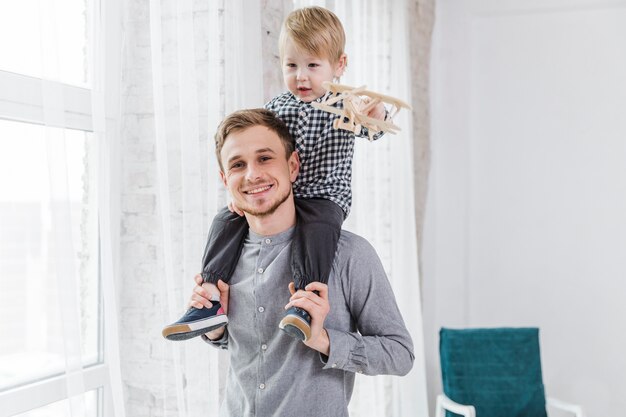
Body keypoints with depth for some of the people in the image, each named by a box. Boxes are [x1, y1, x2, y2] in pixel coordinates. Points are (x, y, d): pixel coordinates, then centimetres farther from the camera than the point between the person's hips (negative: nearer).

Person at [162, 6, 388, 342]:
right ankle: (211, 301, -9)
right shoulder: (276, 108, 7)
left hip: (324, 198, -4)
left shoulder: (344, 104, -4)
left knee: (319, 227, -37)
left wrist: (376, 112, -45)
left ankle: (304, 306, -38)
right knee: (227, 220, -9)